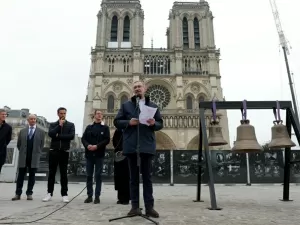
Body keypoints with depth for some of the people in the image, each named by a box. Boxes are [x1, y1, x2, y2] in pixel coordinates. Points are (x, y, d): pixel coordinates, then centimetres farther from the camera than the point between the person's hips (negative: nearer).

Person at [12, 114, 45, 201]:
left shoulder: (41, 132, 5)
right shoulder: (22, 131, 10)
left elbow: (42, 145, 7)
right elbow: (18, 144, 14)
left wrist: (37, 153, 3)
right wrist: (23, 152, 10)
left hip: (34, 158, -1)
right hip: (23, 157, 1)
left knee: (32, 175, 3)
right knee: (21, 175, 3)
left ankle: (29, 193, 10)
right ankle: (18, 194, 10)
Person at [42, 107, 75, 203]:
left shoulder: (70, 125, 6)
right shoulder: (53, 124, 10)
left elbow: (71, 136, -10)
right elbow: (50, 134, -8)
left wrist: (58, 136, -9)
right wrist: (59, 125, -10)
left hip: (64, 151, -1)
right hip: (53, 151, 1)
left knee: (64, 173, 2)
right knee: (51, 173, 5)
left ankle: (64, 194, 7)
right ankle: (49, 193, 14)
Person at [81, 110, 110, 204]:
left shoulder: (105, 128, 7)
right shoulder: (89, 127, 15)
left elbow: (107, 140, -4)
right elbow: (83, 138, 7)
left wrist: (97, 146, -16)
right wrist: (87, 145, -14)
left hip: (99, 154, -3)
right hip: (89, 154, 3)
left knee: (98, 175, -1)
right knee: (89, 175, 5)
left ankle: (97, 196, 4)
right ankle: (89, 195, 12)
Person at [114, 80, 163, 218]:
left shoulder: (153, 106, 14)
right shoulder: (126, 105, 12)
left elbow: (161, 124, 12)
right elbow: (116, 122, 7)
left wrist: (154, 123, -10)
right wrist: (128, 122, -11)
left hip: (147, 145, 1)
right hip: (131, 146, 0)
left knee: (147, 177, 4)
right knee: (134, 177, 6)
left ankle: (149, 207, 9)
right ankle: (135, 206, 12)